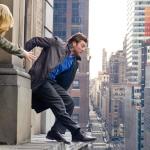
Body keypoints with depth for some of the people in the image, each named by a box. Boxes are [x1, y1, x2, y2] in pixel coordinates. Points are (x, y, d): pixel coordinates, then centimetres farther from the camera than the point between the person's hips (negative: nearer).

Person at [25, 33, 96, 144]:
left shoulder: (74, 62, 16)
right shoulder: (57, 43, -3)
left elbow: (65, 82, 17)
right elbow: (35, 41, -3)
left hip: (52, 82, 8)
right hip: (40, 80, -8)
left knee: (69, 103, -6)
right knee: (58, 103, -21)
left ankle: (55, 132, -6)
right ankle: (77, 133, -25)